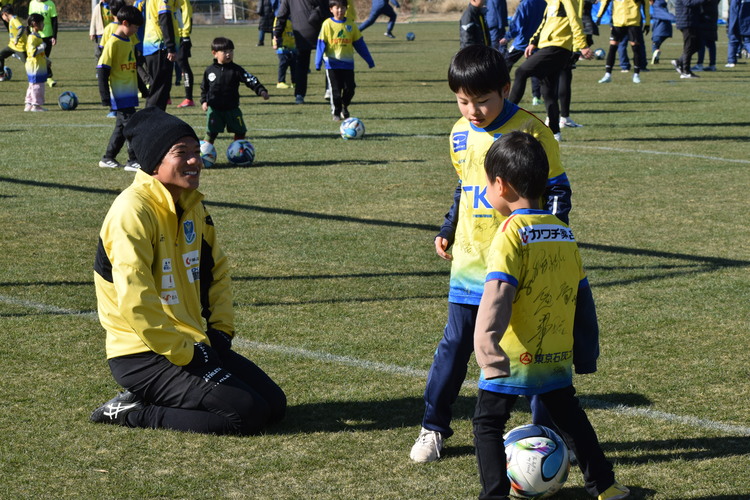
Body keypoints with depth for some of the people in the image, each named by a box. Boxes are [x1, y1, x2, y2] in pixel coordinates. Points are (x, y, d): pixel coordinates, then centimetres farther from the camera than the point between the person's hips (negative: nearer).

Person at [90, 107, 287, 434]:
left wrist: (221, 330, 9)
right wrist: (185, 356, -19)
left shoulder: (193, 206, 10)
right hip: (143, 355, -9)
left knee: (274, 404, 5)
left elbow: (217, 272, 23)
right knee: (248, 413, -19)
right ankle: (133, 412, -6)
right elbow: (135, 300, -25)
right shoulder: (134, 210, -19)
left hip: (195, 343, 9)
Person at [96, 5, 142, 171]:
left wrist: (142, 88, 28)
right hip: (119, 95, -9)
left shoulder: (129, 41, 12)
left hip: (130, 94, 9)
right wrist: (105, 96, -18)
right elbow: (102, 69, -16)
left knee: (122, 127, 13)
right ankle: (133, 161, -4)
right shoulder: (113, 43, -14)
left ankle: (108, 159, 21)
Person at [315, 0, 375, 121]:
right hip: (332, 63, -2)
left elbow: (359, 43, 10)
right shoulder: (327, 24, -4)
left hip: (348, 63, 2)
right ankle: (336, 113, 15)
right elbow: (321, 44, -5)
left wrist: (369, 60, 12)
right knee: (335, 90, 0)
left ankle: (344, 107, 28)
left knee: (349, 89, 2)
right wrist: (318, 62, -13)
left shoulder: (350, 25, 4)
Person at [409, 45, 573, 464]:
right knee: (456, 343, 6)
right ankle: (434, 426, 16)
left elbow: (556, 190, -7)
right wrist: (447, 230, 17)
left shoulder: (531, 131, -12)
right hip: (470, 261, 4)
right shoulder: (461, 135, 5)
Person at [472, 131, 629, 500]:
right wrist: (587, 351, 20)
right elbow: (582, 297, 12)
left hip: (514, 358, -6)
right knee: (570, 416, 24)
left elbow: (497, 295, -27)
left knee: (487, 423, 7)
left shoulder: (510, 234, -14)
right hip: (557, 356, 6)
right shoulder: (565, 234, 6)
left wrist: (487, 346, -35)